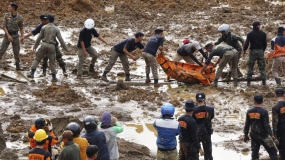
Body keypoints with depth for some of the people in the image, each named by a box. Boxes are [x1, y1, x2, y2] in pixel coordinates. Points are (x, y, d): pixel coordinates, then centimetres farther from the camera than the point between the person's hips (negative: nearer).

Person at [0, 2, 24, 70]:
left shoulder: (20, 18, -8)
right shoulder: (6, 16, -8)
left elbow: (21, 28, 4)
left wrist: (22, 37, -2)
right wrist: (8, 36, -17)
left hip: (15, 36, 0)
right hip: (7, 35, 0)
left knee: (16, 51, 5)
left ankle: (17, 65, 19)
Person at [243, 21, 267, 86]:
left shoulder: (250, 34, -3)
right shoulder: (263, 34, 1)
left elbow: (247, 43, -8)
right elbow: (265, 43, 5)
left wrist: (244, 50, 8)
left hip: (253, 51, -1)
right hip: (260, 51, 1)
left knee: (250, 67, 8)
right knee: (262, 68, 5)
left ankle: (248, 82, 6)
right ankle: (264, 82, -1)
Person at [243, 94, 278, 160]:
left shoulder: (249, 111, -2)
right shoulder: (264, 112, -16)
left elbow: (247, 124, 5)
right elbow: (266, 125, -17)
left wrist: (246, 134, 15)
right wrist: (271, 135, -9)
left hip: (253, 135, 5)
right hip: (263, 136, -5)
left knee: (254, 153, 10)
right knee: (272, 152, 5)